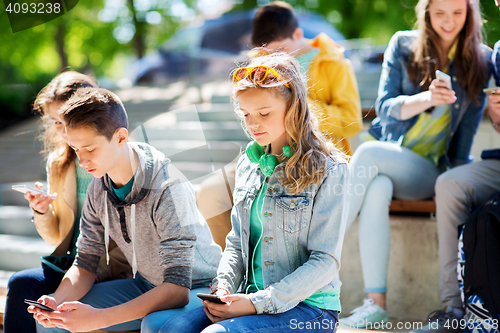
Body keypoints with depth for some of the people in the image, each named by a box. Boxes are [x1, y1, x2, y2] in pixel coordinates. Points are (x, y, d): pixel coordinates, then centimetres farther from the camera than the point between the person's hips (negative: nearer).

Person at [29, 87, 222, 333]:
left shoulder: (168, 189, -28)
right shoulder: (99, 186, -5)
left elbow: (178, 288, -32)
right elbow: (85, 263, 3)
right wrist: (57, 301, -19)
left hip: (196, 288, -6)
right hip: (147, 286, 7)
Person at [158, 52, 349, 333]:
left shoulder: (327, 170, -7)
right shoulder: (248, 166, 13)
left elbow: (326, 262, -11)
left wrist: (259, 303, -17)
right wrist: (223, 287, -1)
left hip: (308, 306, -5)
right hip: (251, 298, 6)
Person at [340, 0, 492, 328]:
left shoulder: (480, 60, 5)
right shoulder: (403, 45, 6)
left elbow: (467, 129, 5)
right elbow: (385, 108, -3)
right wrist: (426, 98, -22)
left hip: (430, 171, -1)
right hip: (386, 162, 2)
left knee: (368, 153, -31)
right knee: (376, 191, -34)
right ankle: (376, 303, -35)